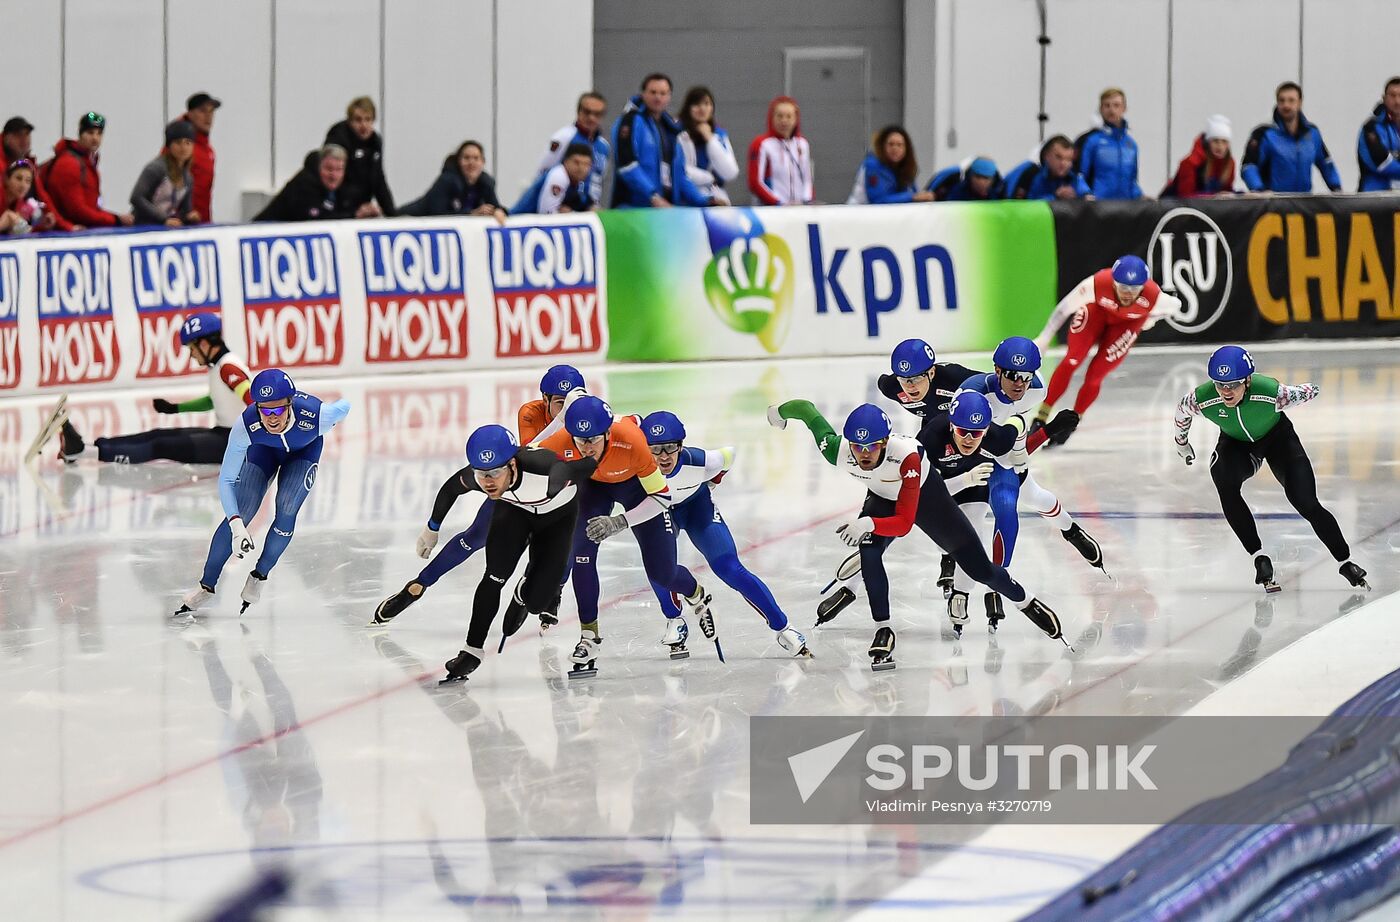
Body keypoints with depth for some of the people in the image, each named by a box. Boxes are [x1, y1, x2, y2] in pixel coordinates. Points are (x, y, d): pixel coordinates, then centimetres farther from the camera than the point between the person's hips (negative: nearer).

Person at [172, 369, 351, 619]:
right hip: (263, 448, 0)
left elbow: (345, 406, -18)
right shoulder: (245, 425, -40)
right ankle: (206, 586, 4)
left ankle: (259, 576, 6)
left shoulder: (315, 415, -43)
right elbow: (225, 480, -32)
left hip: (305, 449, 0)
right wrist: (237, 526, -43)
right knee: (240, 513, -11)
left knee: (286, 511, -19)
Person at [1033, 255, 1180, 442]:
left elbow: (1175, 305, -13)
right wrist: (1044, 338, -16)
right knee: (1071, 362, -16)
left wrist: (1148, 322, 0)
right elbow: (1064, 307, -25)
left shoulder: (1154, 297, -38)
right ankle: (1040, 419, -5)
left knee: (1094, 377, -8)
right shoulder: (1098, 283, -40)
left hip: (1127, 324, 0)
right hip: (1097, 311, 0)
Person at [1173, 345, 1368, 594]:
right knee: (1225, 483, -30)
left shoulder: (1271, 392, -39)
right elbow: (1182, 411, -5)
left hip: (1277, 436, -1)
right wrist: (1182, 442, 12)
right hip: (1235, 445, 1)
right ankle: (1260, 559, -19)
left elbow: (1311, 391, -18)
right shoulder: (1202, 400, -31)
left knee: (1306, 504, -11)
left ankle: (1345, 563, 10)